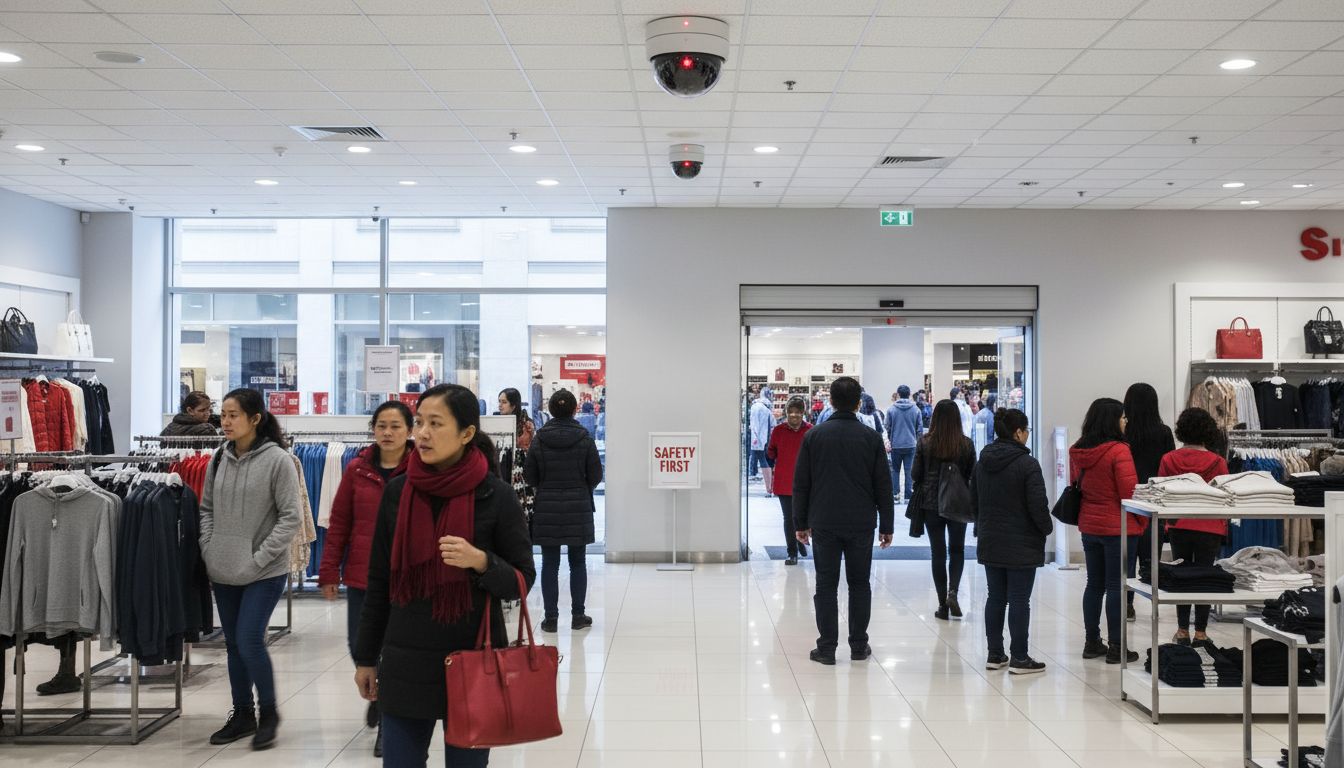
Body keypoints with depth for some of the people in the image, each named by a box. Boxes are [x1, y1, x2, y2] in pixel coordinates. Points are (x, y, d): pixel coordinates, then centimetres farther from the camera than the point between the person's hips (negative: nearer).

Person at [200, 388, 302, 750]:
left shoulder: (277, 460, -11)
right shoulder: (219, 459, 5)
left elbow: (291, 517, -12)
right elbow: (206, 509, 14)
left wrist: (259, 558, -15)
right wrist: (208, 550, 2)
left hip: (265, 573, -5)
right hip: (223, 572, 6)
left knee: (249, 640, -10)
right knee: (233, 644, 12)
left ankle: (268, 711, 12)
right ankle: (242, 714, 27)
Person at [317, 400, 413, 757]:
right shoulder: (357, 469, 2)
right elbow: (339, 523, 5)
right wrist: (329, 572, 3)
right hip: (361, 576, 2)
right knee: (359, 647, 8)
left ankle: (389, 727, 18)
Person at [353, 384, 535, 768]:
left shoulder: (496, 496, -8)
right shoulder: (397, 491, 1)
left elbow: (522, 581, -4)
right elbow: (379, 582, 8)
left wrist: (480, 561, -23)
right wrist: (366, 658, 10)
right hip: (405, 664, 3)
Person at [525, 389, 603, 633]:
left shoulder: (539, 439, -4)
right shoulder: (584, 438, -6)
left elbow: (529, 476, 0)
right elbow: (595, 475, -2)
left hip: (547, 509, 0)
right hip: (579, 507, 0)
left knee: (550, 563, 6)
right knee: (577, 562, 10)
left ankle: (551, 617, 7)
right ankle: (578, 615, 13)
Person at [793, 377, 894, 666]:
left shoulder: (814, 436, -1)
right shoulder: (871, 438, -1)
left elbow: (801, 484, 1)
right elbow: (883, 485, 1)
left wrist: (801, 523, 8)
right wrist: (887, 525, 8)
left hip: (824, 523, 0)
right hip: (861, 524, 0)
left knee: (826, 585, 5)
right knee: (859, 583, 11)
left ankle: (827, 647, 4)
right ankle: (858, 646, 15)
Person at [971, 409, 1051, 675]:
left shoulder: (982, 462, 6)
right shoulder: (1027, 464, -16)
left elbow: (974, 501, 14)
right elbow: (1038, 505, -16)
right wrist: (1047, 528, 1)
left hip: (989, 543, 6)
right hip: (1021, 545, -6)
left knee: (995, 597, 12)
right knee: (1019, 599, 0)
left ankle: (995, 654, 17)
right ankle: (1019, 658, 5)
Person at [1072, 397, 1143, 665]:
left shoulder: (1077, 451, 4)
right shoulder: (1119, 451, -18)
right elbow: (1130, 492, -18)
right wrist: (1141, 521, -3)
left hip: (1088, 527, 7)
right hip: (1119, 528, -7)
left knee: (1094, 584, 15)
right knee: (1116, 586, 0)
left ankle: (1092, 642, 21)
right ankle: (1116, 647, 4)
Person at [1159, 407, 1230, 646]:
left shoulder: (1168, 460, -6)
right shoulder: (1218, 462, -9)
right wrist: (1223, 528, 15)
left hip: (1178, 527, 1)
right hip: (1209, 529, -1)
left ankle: (1183, 631, 14)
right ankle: (1200, 632, 10)